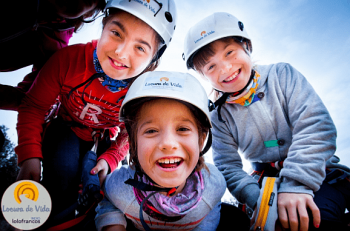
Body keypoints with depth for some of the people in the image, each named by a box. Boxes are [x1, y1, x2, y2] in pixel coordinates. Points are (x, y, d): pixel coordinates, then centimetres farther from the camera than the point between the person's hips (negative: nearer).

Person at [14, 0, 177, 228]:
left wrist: (110, 159, -26)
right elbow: (34, 106, -18)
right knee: (63, 171, -25)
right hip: (67, 129, -1)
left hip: (106, 140, 1)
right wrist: (30, 156, -27)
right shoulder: (69, 58, -32)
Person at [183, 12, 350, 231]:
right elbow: (228, 167, -4)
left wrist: (296, 184, -29)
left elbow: (315, 125, -16)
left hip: (318, 176, -2)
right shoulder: (220, 116, 1)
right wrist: (259, 199, -24)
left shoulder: (281, 75, -5)